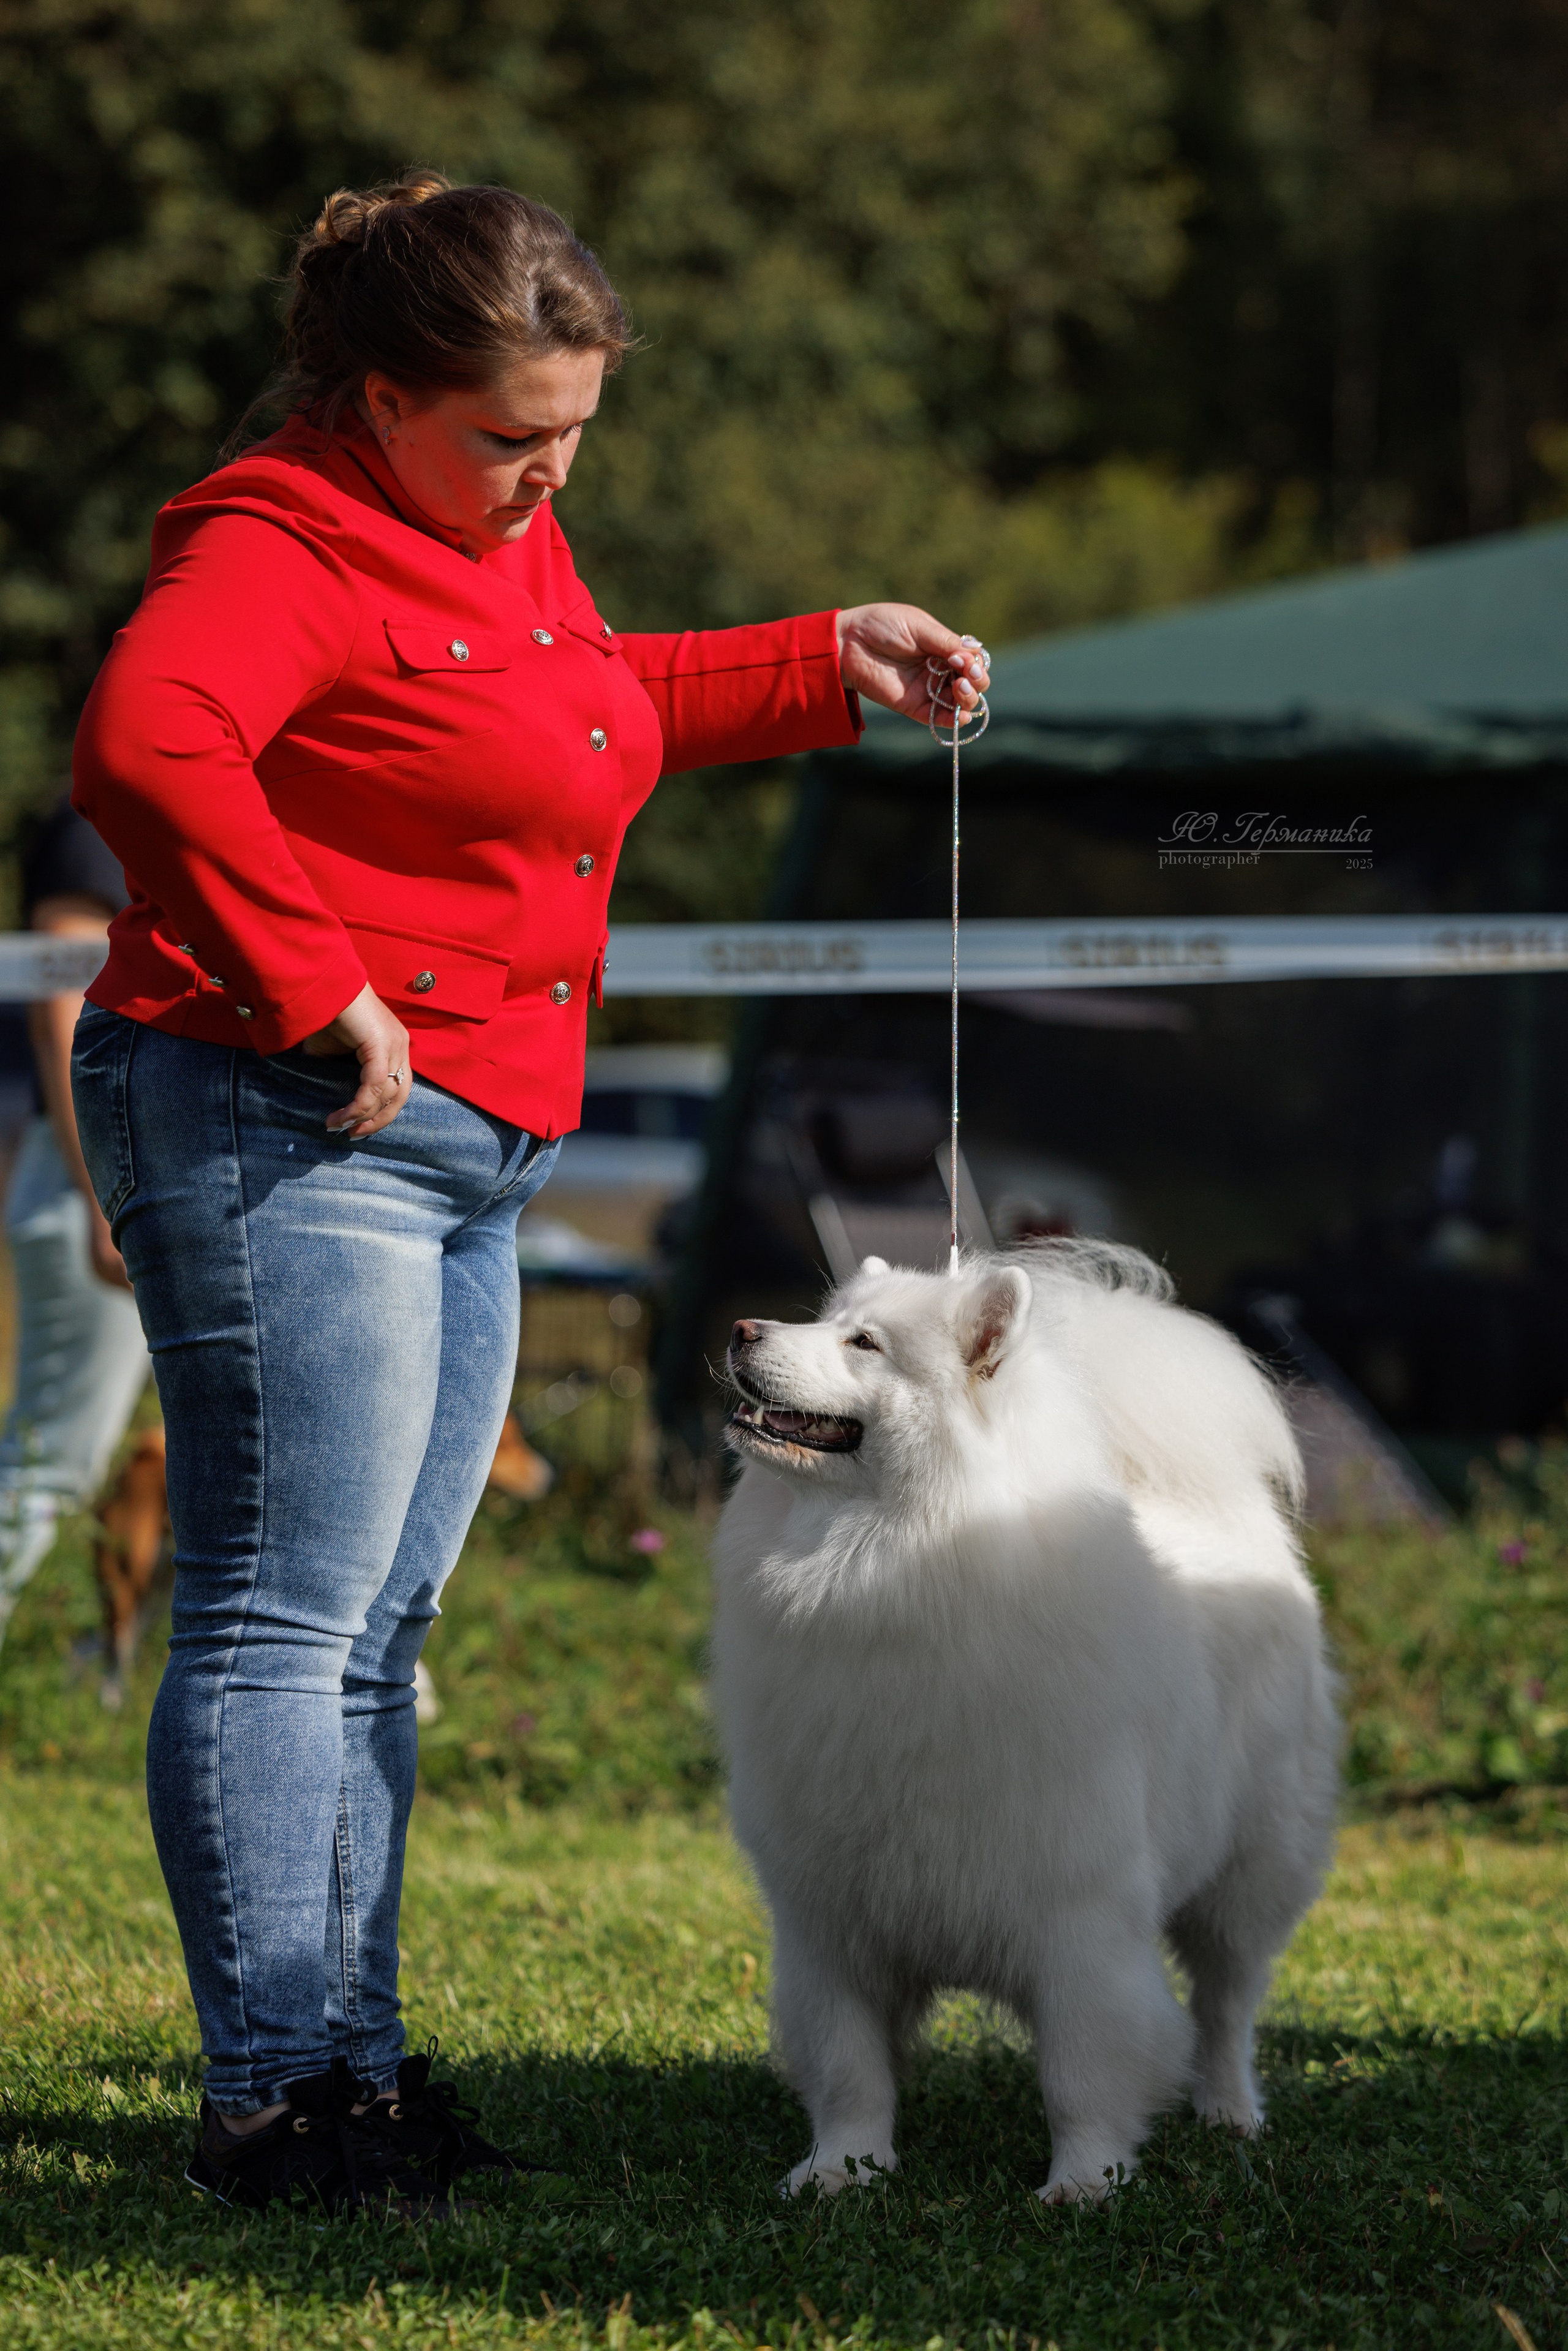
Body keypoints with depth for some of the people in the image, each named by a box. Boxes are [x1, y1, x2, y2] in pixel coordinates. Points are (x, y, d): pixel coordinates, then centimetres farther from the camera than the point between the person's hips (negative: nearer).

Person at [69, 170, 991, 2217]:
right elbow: (147, 744, -33)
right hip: (290, 1131, -10)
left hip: (465, 1158, 10)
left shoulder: (505, 533, 17)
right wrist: (316, 994, -30)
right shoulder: (280, 547, -14)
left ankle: (355, 2063, 20)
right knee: (282, 1619, -8)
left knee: (376, 1629, 13)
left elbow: (604, 711, 37)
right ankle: (273, 2100, -6)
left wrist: (831, 666, 30)